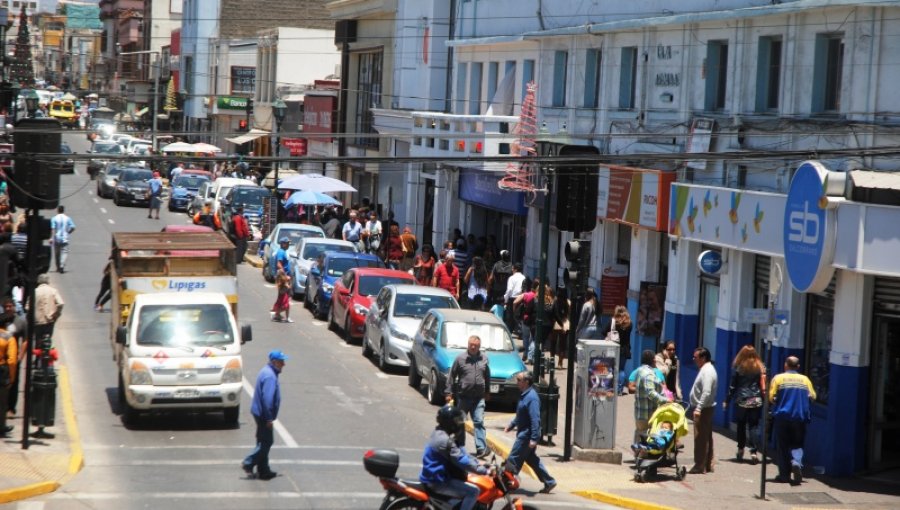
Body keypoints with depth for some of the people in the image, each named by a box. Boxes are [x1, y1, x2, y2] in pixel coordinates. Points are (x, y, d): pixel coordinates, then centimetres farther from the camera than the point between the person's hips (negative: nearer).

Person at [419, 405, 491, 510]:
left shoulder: (440, 433, 9)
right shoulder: (444, 440, -25)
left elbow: (460, 453, 16)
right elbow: (461, 460, -27)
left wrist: (478, 463, 9)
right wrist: (484, 470, -25)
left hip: (437, 476, 11)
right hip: (437, 482, -11)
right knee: (473, 491, -17)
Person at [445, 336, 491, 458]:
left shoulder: (484, 359, 6)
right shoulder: (460, 358, -4)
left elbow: (487, 376, 17)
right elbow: (451, 376, 0)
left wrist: (487, 392, 20)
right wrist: (448, 392, -3)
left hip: (479, 397, 1)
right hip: (463, 396, -1)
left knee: (479, 422, -7)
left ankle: (481, 449, -13)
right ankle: (459, 447, 19)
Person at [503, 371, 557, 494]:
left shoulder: (531, 398, -21)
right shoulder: (524, 395, 11)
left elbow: (535, 419, -26)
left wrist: (534, 438, -29)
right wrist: (511, 425, 21)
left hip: (526, 436, -10)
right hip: (523, 434, 10)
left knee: (513, 460, -4)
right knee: (531, 459, 16)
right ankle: (549, 482, 21)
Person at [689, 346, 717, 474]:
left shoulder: (707, 371, -17)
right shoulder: (706, 369, 16)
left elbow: (706, 392, -25)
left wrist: (698, 408, -27)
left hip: (703, 409, -11)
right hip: (704, 408, 11)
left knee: (700, 437, -8)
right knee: (706, 437, 14)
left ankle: (700, 466, -6)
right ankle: (707, 464, 19)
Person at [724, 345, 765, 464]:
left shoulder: (737, 367, -3)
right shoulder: (760, 367, 0)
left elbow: (733, 386, 0)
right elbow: (763, 385, -1)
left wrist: (727, 401, 7)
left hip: (741, 401, -1)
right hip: (756, 401, 1)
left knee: (741, 425, 12)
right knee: (754, 426, 2)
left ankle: (740, 450, 17)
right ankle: (753, 451, -9)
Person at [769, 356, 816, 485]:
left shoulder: (778, 378, -2)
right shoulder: (805, 379, 4)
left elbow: (771, 397, -5)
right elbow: (812, 397, 5)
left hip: (782, 417, -1)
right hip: (800, 417, 1)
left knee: (782, 446, 8)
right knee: (797, 445, 11)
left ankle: (784, 475, 7)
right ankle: (797, 462, -18)